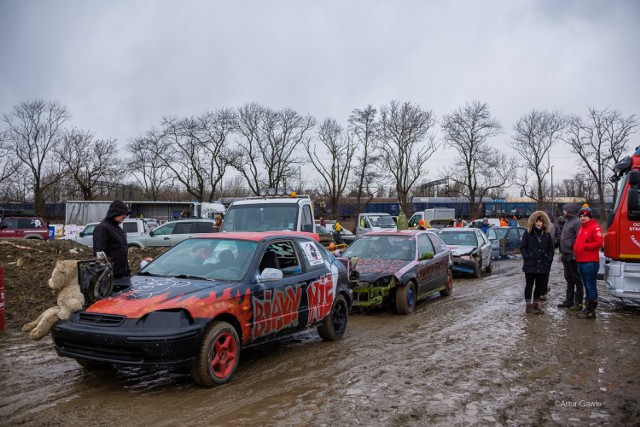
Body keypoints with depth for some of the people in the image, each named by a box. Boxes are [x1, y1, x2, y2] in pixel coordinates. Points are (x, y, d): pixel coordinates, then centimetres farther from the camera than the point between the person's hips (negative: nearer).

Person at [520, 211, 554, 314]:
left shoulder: (547, 235, 9)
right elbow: (522, 247, -1)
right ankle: (529, 306, 8)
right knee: (529, 285, 3)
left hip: (542, 266, 4)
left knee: (539, 286, 9)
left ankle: (536, 305, 20)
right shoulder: (528, 234, -1)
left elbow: (550, 249, 12)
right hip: (530, 265, -3)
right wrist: (527, 257, -11)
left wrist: (549, 259, 1)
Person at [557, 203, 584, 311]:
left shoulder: (577, 222, -13)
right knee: (569, 279, 15)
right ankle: (569, 300, 23)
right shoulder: (568, 222, 17)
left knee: (576, 280, -2)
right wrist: (562, 252, 18)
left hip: (573, 257, -10)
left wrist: (575, 254, -22)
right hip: (565, 256, 10)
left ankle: (578, 302, 4)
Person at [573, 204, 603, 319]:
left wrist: (585, 246, -15)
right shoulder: (581, 228, 19)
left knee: (591, 286, -5)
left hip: (590, 262, -9)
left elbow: (599, 243, -18)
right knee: (586, 286, 15)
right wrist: (576, 250, 10)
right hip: (580, 261, 9)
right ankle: (588, 307, 23)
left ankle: (591, 311, -1)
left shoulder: (595, 227, -9)